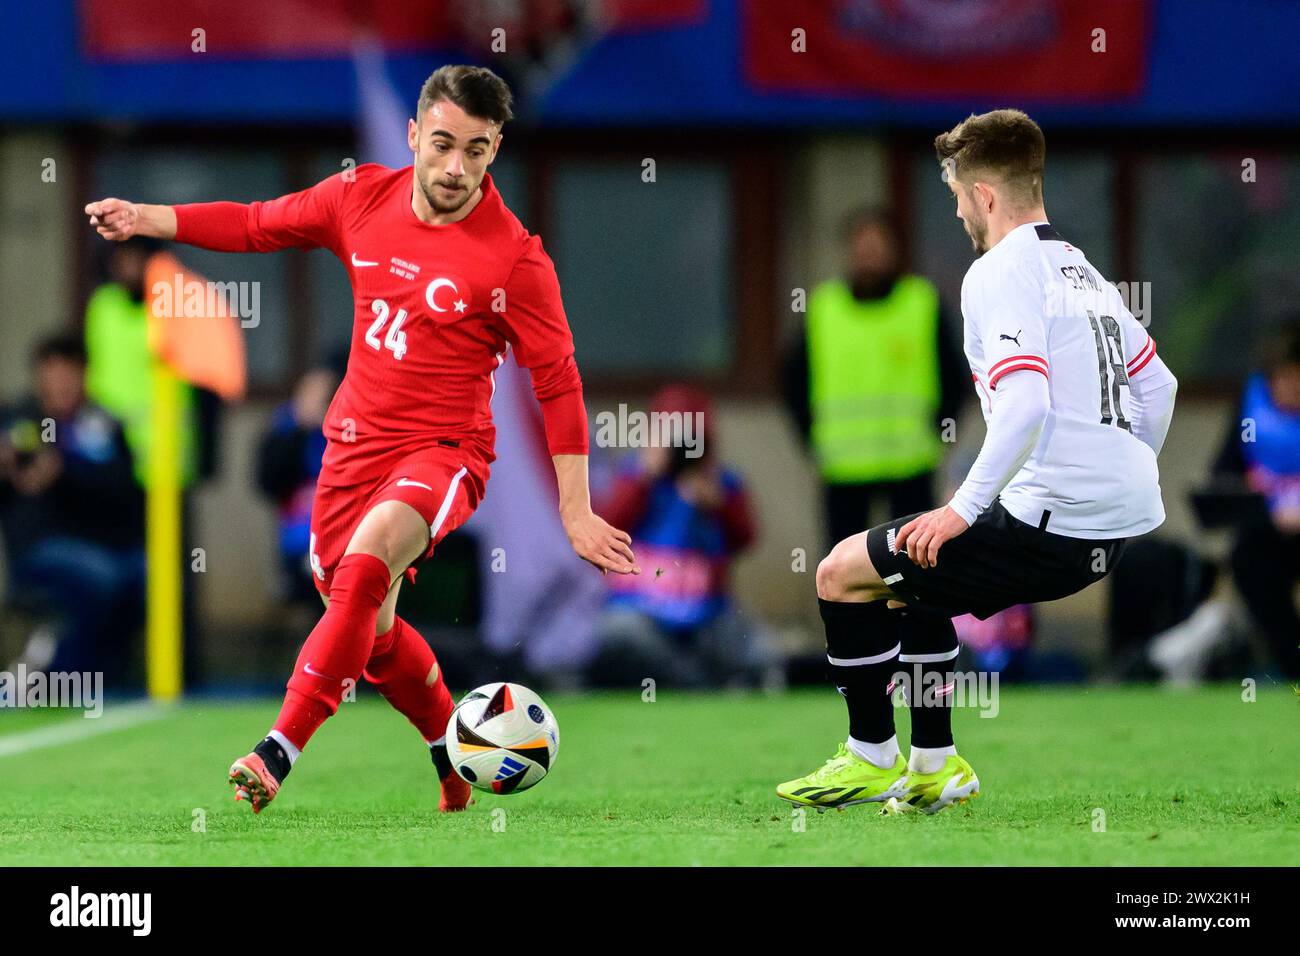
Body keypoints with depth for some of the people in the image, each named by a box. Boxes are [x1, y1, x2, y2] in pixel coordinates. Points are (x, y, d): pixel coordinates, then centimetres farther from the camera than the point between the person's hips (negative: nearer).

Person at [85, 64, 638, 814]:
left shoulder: (515, 258, -12)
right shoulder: (363, 198, 1)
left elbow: (558, 383, -8)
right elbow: (259, 225, 15)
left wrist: (577, 512, -8)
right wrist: (147, 219, 8)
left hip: (443, 450, -6)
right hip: (355, 439, 6)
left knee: (367, 563, -33)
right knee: (372, 630, 14)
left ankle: (281, 752, -36)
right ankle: (456, 757, 39)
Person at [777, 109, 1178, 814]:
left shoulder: (998, 274, -12)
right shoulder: (1083, 271, 16)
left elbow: (1026, 404, -26)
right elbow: (1158, 387, 22)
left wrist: (965, 508, -20)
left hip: (1051, 526, -9)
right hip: (1118, 528, 9)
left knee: (843, 573, 3)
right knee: (911, 576, 29)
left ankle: (872, 758, 12)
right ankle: (934, 766, 29)